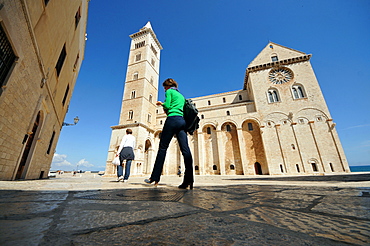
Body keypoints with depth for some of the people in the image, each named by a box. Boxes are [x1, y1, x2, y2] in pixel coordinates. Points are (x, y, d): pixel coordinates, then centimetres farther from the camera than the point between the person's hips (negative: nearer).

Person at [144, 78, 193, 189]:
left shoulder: (169, 92, 10)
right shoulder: (181, 95, 31)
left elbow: (167, 106, -4)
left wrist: (161, 104, 17)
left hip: (173, 119, -6)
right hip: (182, 121, 7)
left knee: (162, 148, -2)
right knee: (185, 149, -7)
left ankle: (154, 178, 3)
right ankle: (189, 181, -11)